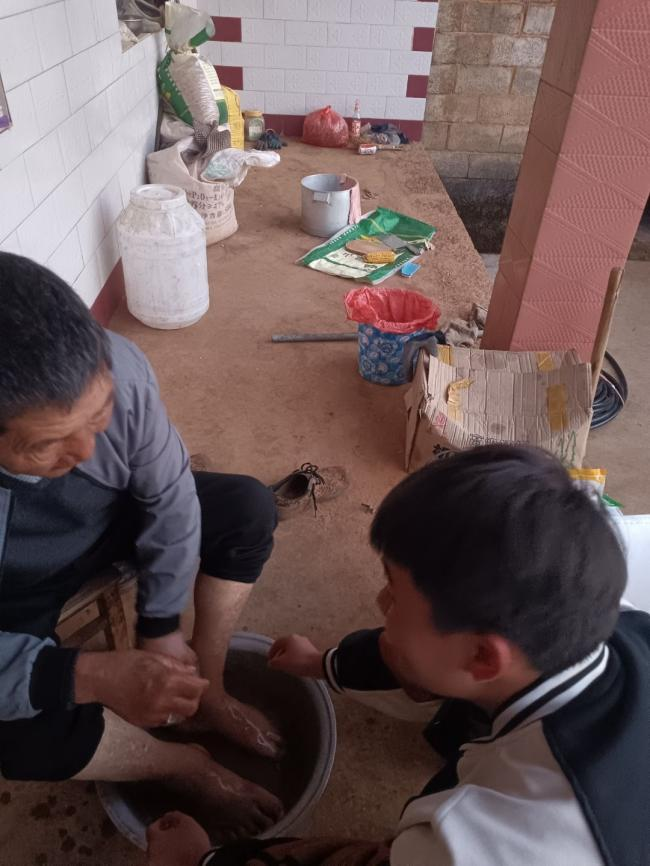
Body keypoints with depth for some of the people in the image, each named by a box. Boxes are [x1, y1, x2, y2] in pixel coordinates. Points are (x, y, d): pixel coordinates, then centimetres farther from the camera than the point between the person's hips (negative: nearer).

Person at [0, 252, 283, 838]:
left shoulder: (115, 368, -34)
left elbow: (168, 494, -18)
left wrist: (162, 628, -13)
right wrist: (95, 678, -42)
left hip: (110, 519, 3)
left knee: (249, 509, -11)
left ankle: (205, 691, 9)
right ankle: (187, 766, 8)